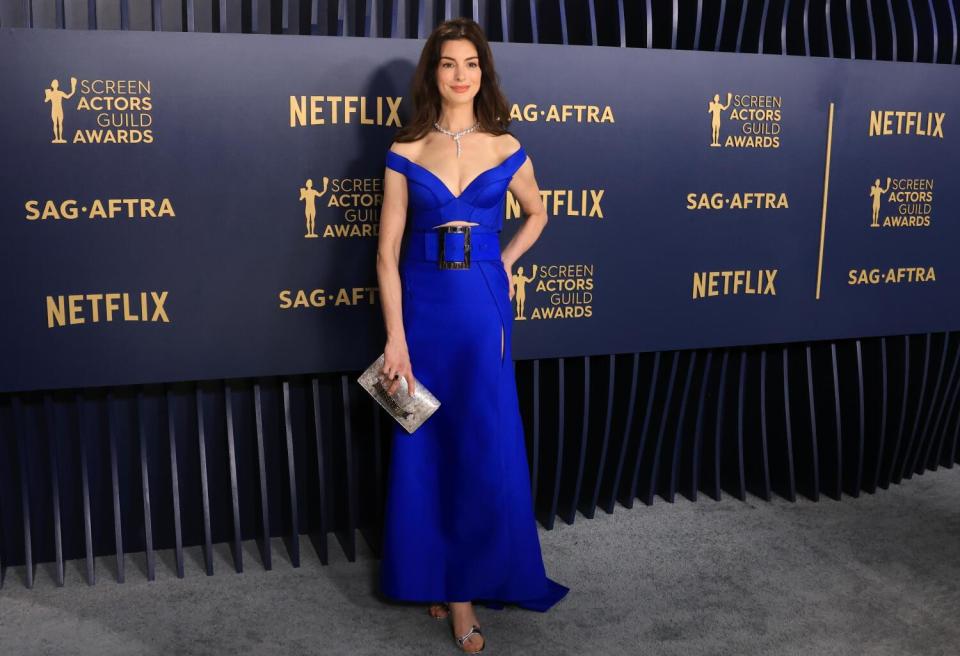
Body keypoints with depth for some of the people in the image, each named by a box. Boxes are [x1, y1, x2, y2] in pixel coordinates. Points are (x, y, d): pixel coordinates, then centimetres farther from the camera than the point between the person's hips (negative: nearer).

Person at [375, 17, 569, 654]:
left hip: (483, 306, 1)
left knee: (484, 448, 2)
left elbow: (537, 214, 21)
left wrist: (503, 264, 5)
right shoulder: (406, 153, -1)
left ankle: (467, 585, 17)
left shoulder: (506, 149, 3)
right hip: (423, 305, 0)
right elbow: (388, 251, -5)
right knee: (426, 446, 8)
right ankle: (431, 574, 26)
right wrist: (395, 340, -12)